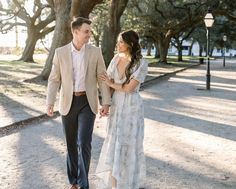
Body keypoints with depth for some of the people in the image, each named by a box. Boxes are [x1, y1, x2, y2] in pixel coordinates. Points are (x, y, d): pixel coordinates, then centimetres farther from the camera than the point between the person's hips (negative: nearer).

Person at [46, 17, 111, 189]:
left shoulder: (95, 52, -2)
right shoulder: (60, 52, -2)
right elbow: (54, 80, -1)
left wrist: (106, 103, -10)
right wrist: (50, 103, -12)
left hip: (87, 102, -1)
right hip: (68, 102, 1)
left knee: (84, 142, -12)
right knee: (71, 143, 9)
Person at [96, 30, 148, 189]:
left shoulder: (141, 64, -15)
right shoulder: (116, 58, 1)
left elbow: (129, 88, -19)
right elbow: (107, 81, 5)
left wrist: (112, 84, -6)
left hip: (132, 106, -5)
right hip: (116, 104, 5)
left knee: (129, 142, 4)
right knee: (114, 141, 9)